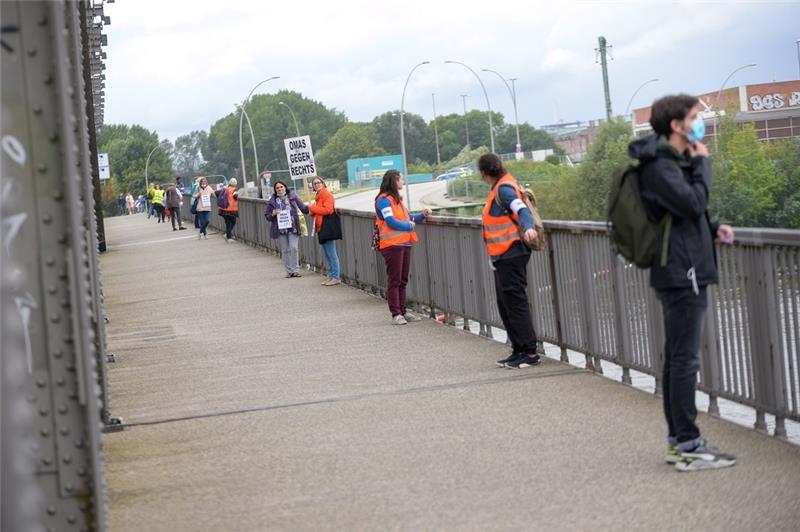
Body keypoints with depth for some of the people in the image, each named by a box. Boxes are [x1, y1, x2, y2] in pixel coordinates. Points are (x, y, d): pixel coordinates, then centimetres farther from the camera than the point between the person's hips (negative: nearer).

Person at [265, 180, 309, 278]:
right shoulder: (272, 201, 5)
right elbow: (267, 215, 8)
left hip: (292, 227, -1)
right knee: (285, 250, 4)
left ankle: (295, 270, -1)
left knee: (294, 248, -9)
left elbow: (303, 207, 4)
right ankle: (289, 271, 11)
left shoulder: (293, 197, 4)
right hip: (280, 228, 1)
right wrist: (273, 214, -12)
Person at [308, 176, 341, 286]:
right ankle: (331, 276, 18)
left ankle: (336, 277, -7)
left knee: (331, 253, -8)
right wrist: (312, 211, 6)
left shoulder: (327, 194, -10)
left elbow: (327, 210, -22)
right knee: (327, 254, 13)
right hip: (321, 227, 10)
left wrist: (312, 208, -15)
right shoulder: (318, 196, 18)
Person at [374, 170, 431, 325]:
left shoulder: (397, 199, 18)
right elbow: (391, 222, -18)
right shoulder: (384, 200, -10)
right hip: (392, 245, -9)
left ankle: (402, 311, 16)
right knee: (394, 280, -6)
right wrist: (410, 225, -6)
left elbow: (408, 218, 18)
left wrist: (422, 215, 3)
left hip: (404, 243, 9)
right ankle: (396, 314, -4)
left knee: (403, 280, 11)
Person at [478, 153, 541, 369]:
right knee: (505, 304, 13)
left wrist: (528, 228, -45)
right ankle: (519, 350, 19)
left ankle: (530, 353, -8)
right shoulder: (499, 188, 17)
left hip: (510, 254, -10)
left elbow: (522, 210, -26)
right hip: (503, 256, 10)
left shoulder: (504, 189, -12)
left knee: (515, 302, -9)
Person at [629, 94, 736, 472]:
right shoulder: (659, 166, -15)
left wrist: (713, 229, 7)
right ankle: (688, 445, -7)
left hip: (679, 273, 11)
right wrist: (702, 163, -11)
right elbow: (694, 202, -25)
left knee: (677, 358, 12)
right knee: (685, 359, -8)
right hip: (681, 273, -11)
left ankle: (677, 439, 18)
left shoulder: (673, 162, 18)